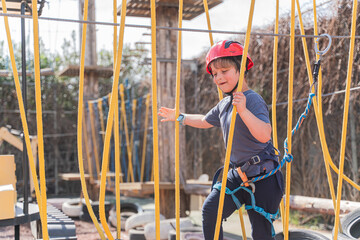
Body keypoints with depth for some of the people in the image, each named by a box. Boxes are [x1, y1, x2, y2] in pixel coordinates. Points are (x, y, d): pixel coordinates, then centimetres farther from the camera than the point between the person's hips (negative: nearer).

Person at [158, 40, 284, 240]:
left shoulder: (252, 100, -17)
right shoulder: (224, 105, 9)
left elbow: (264, 134, -33)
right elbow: (205, 121, 30)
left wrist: (243, 111, -42)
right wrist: (179, 117, 36)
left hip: (263, 176, -7)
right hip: (237, 173, 7)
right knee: (210, 209, -7)